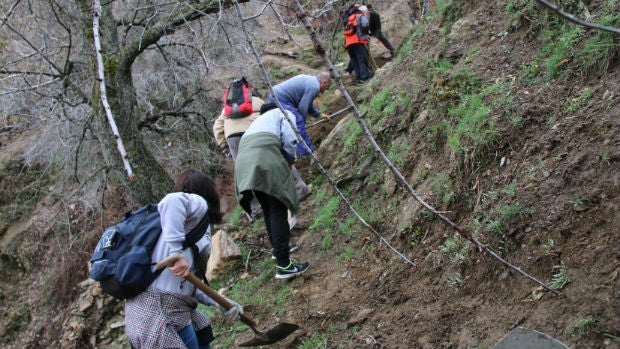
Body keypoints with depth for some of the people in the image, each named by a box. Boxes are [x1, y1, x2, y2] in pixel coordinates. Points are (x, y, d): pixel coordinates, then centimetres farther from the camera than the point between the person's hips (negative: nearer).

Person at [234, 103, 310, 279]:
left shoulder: (260, 119, 40)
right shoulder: (286, 114, 20)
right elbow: (290, 141, 2)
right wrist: (291, 159, 20)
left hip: (243, 160, 7)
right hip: (265, 157, -7)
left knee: (268, 209, 22)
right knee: (278, 210, -6)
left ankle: (278, 249, 36)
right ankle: (283, 265, -10)